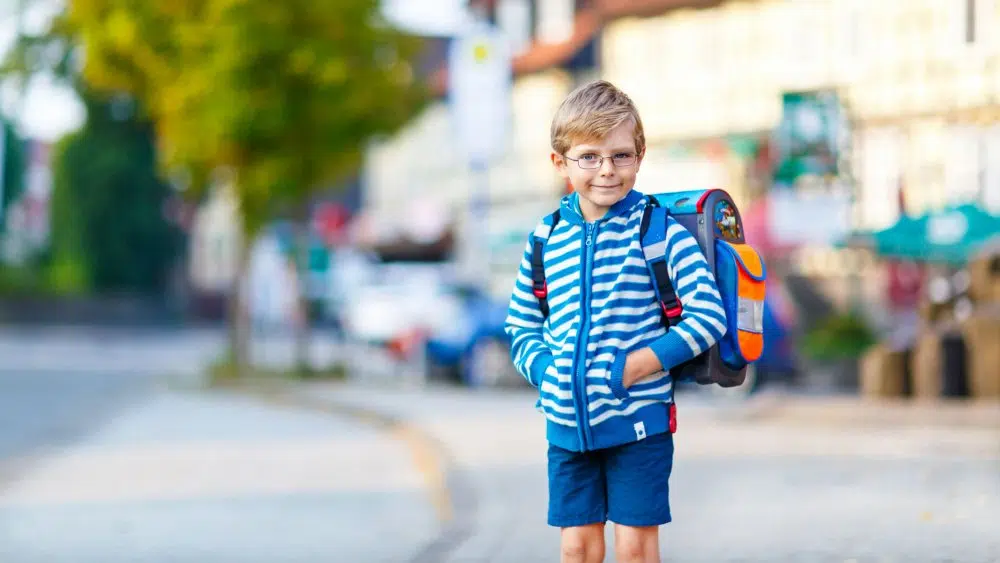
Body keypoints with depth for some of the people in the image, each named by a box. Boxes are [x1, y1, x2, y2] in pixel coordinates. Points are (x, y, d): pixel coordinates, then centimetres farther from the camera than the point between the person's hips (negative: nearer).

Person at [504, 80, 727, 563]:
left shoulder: (658, 229, -8)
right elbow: (521, 323, 14)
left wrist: (638, 365, -17)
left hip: (638, 419, -3)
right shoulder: (547, 238, 4)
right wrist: (544, 368, -6)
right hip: (567, 421, 4)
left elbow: (709, 315, -11)